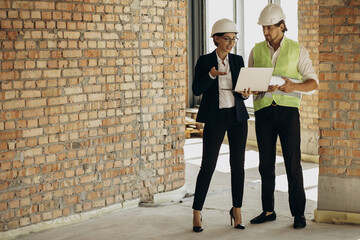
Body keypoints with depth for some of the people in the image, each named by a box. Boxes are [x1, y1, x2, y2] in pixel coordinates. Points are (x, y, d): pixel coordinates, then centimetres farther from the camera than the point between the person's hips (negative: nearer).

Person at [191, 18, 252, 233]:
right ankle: (197, 213, 7)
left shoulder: (238, 60, 8)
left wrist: (245, 94, -15)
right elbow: (196, 90, -9)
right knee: (208, 166, -4)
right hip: (215, 118, -3)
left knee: (238, 165, 5)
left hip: (237, 117, 3)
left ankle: (237, 210, 18)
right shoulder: (204, 61, -1)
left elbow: (242, 89, 8)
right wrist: (211, 75, -24)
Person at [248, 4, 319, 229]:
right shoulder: (257, 51, 10)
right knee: (266, 164, 7)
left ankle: (299, 213, 7)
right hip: (263, 111, 3)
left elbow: (313, 82, 0)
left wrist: (294, 86, -21)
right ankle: (268, 211, 18)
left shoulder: (297, 50, 3)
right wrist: (264, 87, -13)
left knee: (293, 164, -3)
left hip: (288, 111, -2)